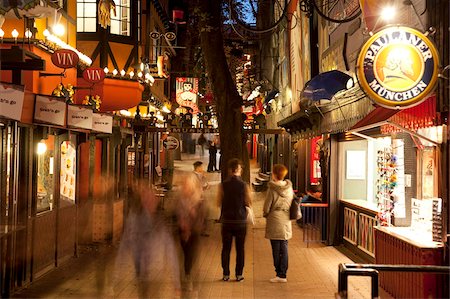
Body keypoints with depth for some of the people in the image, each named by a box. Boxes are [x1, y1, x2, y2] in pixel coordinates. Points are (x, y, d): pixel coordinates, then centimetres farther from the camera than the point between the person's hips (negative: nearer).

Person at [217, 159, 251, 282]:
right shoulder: (244, 185, -7)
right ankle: (239, 274, 9)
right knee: (240, 248, 7)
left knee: (226, 248, 8)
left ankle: (226, 274, 9)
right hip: (240, 221, -1)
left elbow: (218, 203, 0)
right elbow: (249, 204, -4)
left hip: (226, 220, 1)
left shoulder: (223, 185, -4)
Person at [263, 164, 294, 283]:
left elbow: (267, 207, -11)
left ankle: (279, 274, 10)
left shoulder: (272, 189, -14)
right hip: (286, 222, 5)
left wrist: (265, 214, 9)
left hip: (274, 222, -5)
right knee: (284, 249, 9)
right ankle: (282, 274, 12)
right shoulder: (289, 188, 2)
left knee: (276, 250, 4)